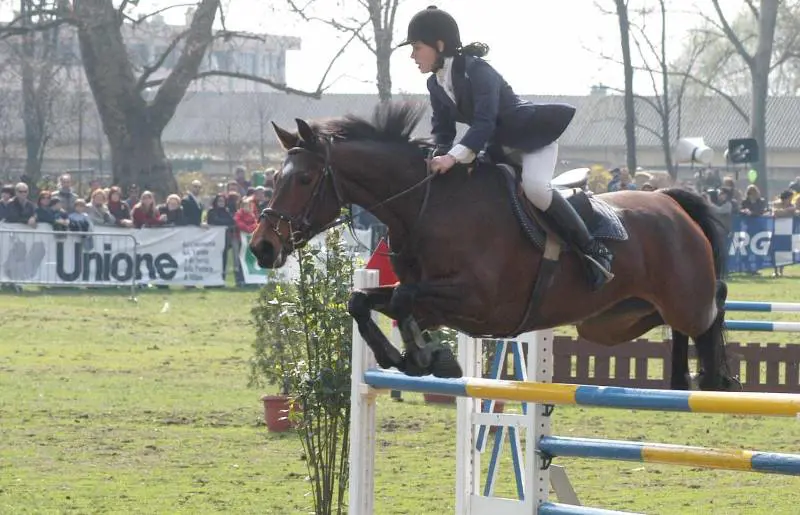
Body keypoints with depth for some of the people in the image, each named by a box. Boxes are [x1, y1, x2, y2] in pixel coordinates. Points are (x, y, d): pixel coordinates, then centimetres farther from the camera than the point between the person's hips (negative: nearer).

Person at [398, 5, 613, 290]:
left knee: (534, 186, -33)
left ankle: (593, 250, -23)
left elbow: (484, 122, -36)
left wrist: (455, 156, -46)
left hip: (534, 135, -10)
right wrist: (439, 155, -22)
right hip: (498, 146, 10)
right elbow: (442, 128, 0)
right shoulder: (436, 85, -1)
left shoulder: (477, 70, -27)